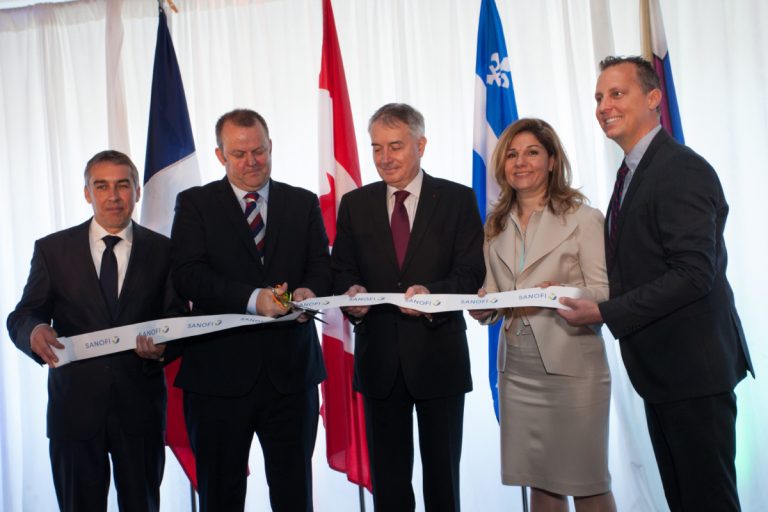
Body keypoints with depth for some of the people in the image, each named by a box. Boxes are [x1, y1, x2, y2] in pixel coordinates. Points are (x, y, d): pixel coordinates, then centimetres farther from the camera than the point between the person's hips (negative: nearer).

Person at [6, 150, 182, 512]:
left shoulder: (163, 250, 3)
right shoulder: (52, 249, 4)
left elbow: (178, 319, 2)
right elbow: (21, 316, 1)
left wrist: (163, 344, -21)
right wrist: (35, 332, -23)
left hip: (140, 405, 0)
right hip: (75, 405, 0)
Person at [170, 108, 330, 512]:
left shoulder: (303, 203, 10)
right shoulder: (194, 203, 3)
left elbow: (322, 267, 4)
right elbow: (187, 274, -10)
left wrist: (310, 291, -20)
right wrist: (252, 298, -25)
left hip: (291, 371, 2)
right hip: (219, 372, -1)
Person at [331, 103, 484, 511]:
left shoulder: (458, 199, -1)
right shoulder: (355, 204, 7)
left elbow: (471, 272, -6)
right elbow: (342, 271, 7)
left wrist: (432, 293, -25)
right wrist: (352, 292, -16)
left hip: (438, 355, -2)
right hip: (378, 358, 2)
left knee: (442, 471, 13)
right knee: (387, 475, 14)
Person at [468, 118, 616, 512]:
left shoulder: (584, 218, -1)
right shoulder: (496, 227, 13)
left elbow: (606, 293, -6)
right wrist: (483, 307, -6)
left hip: (571, 365, -4)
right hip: (517, 368, 5)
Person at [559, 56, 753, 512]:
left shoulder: (684, 171, -16)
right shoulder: (633, 171, 14)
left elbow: (694, 273, -24)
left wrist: (605, 313, -21)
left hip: (693, 367, -9)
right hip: (659, 366, 9)